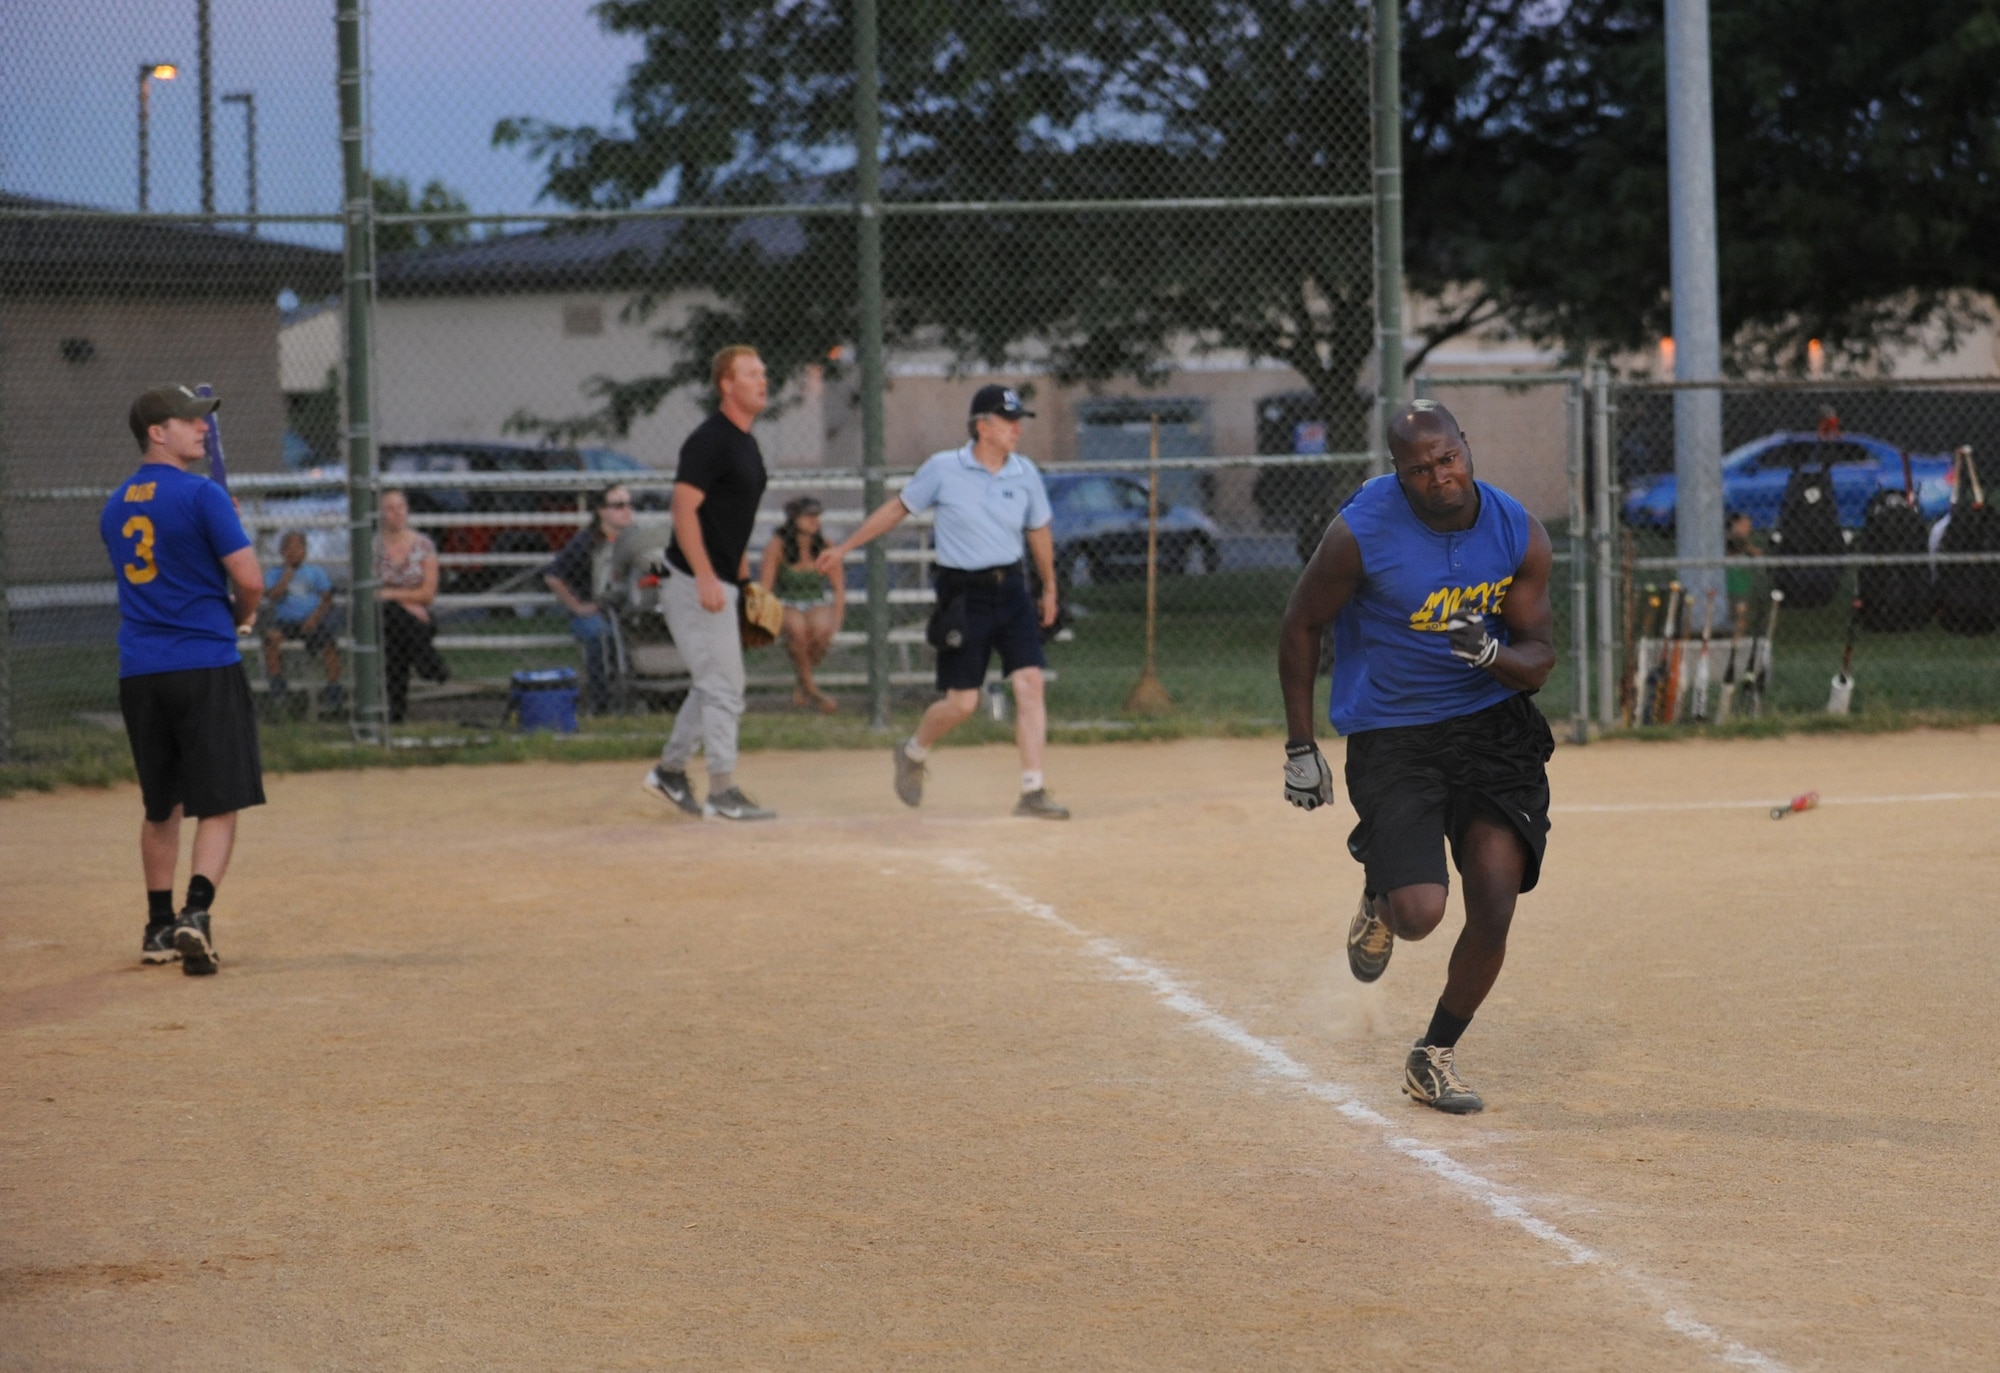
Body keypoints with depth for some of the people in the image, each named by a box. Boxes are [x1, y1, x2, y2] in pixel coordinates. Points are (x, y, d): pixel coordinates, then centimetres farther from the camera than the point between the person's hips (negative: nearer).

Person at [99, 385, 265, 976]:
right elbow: (249, 579, -13)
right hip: (205, 665, -6)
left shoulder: (116, 505, 13)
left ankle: (160, 927, 23)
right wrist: (242, 617, 9)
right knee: (218, 804, -4)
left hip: (139, 672, 6)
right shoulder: (201, 495, -9)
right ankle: (196, 912, -22)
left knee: (161, 806, 17)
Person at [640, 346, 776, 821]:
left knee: (714, 686, 16)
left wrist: (744, 581, 22)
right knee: (723, 687, -7)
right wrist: (706, 578, -27)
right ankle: (722, 791, -3)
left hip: (719, 584, 10)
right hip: (697, 584, -10)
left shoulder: (746, 443, 14)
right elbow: (684, 507, -21)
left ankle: (670, 770, 26)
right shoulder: (710, 440, -16)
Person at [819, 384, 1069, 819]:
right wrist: (844, 547, 9)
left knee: (1030, 682, -11)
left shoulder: (1025, 474, 2)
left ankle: (1032, 791, -8)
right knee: (962, 703, -2)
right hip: (962, 593, -3)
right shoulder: (943, 469, -7)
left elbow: (1038, 533, 16)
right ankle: (914, 753, 29)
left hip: (1010, 590, 3)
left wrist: (1050, 589, 23)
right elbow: (897, 508, 5)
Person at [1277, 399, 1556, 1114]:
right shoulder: (1361, 532, -15)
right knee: (1420, 911, -18)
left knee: (1493, 909, -8)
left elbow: (1539, 658, -1)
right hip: (1391, 739, -3)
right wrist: (1299, 747, 0)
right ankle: (1378, 899, 22)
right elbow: (1300, 626, -2)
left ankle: (1436, 1056, 14)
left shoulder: (1520, 534, -6)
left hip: (1495, 727, 3)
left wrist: (1489, 653, -25)